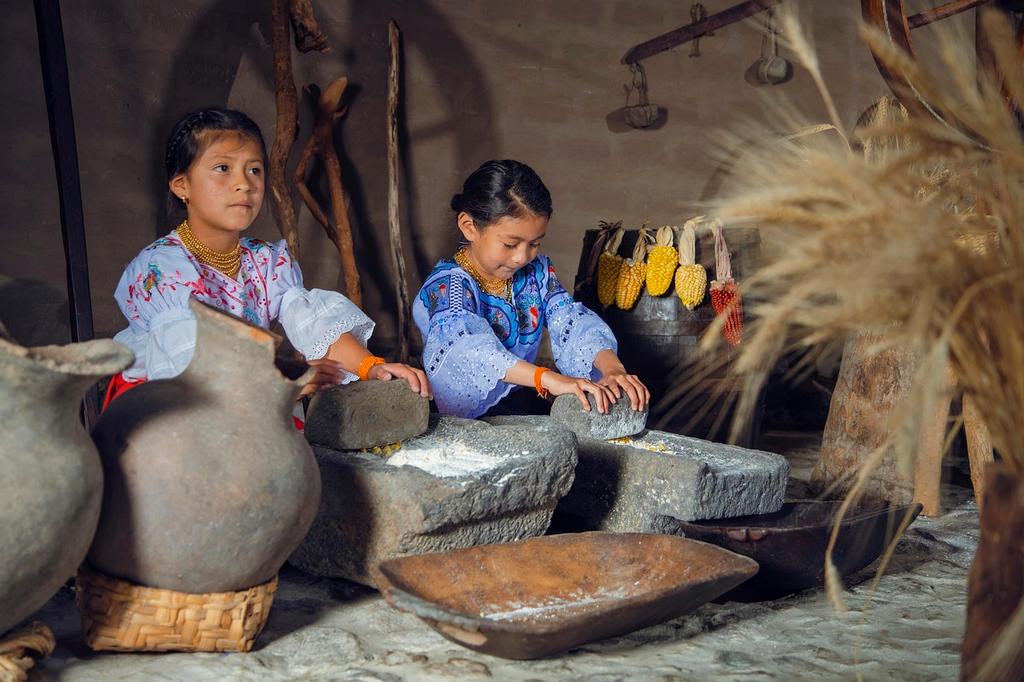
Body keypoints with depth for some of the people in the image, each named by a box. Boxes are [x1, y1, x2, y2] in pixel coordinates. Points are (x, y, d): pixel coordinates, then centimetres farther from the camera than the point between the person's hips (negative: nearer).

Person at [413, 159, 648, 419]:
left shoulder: (537, 272, 4)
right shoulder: (446, 286, -17)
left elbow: (573, 322, -9)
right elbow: (467, 347, -37)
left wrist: (612, 368, -32)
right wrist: (549, 378, -51)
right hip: (459, 419, -5)